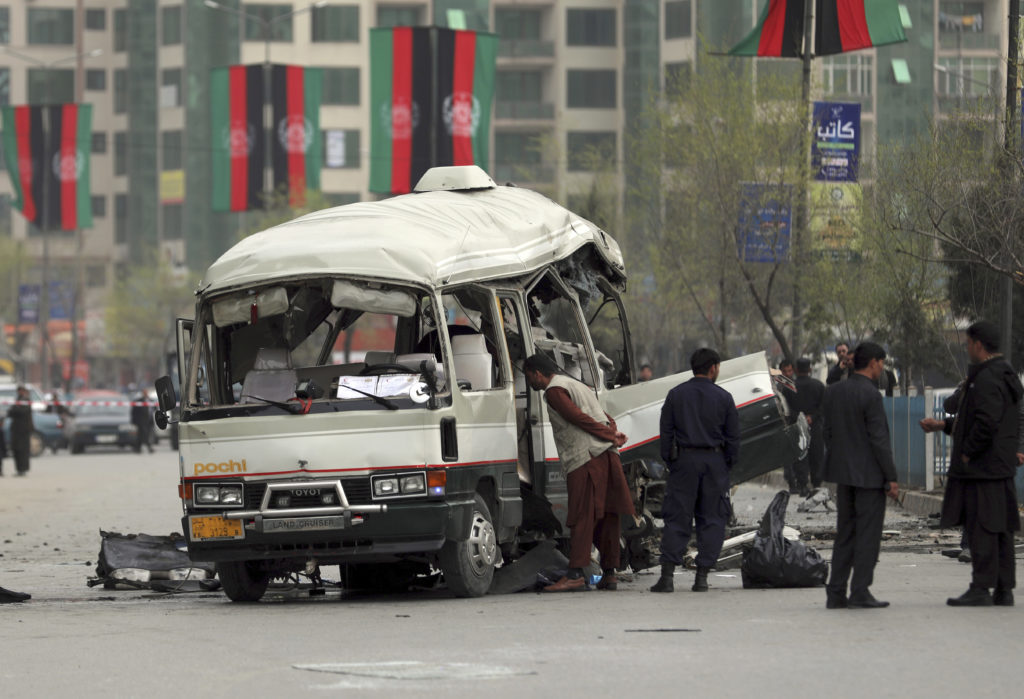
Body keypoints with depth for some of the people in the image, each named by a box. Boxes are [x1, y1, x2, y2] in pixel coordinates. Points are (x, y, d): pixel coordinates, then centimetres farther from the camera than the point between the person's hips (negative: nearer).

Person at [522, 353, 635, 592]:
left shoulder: (555, 391, -3)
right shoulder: (578, 386, 28)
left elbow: (579, 418, -12)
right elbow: (605, 418, 24)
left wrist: (611, 436, -6)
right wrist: (613, 432, 4)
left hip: (584, 460, -9)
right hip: (607, 456, 9)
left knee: (581, 518, -12)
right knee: (606, 517, 9)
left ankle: (575, 574, -17)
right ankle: (609, 574, 11)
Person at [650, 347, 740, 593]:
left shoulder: (676, 395, 3)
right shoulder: (723, 398, 1)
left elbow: (666, 432, 3)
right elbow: (733, 436, 3)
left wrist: (669, 461, 11)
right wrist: (727, 463, 14)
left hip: (684, 461, 1)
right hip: (714, 462, -1)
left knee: (676, 518, 1)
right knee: (712, 519, 5)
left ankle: (667, 575, -7)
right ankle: (702, 576, 0)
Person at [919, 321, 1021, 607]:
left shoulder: (986, 379, -17)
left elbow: (986, 424, -26)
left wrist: (966, 454, -15)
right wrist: (943, 425, 25)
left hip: (983, 467, -10)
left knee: (980, 527, -7)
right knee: (1000, 528, 11)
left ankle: (981, 588, -7)